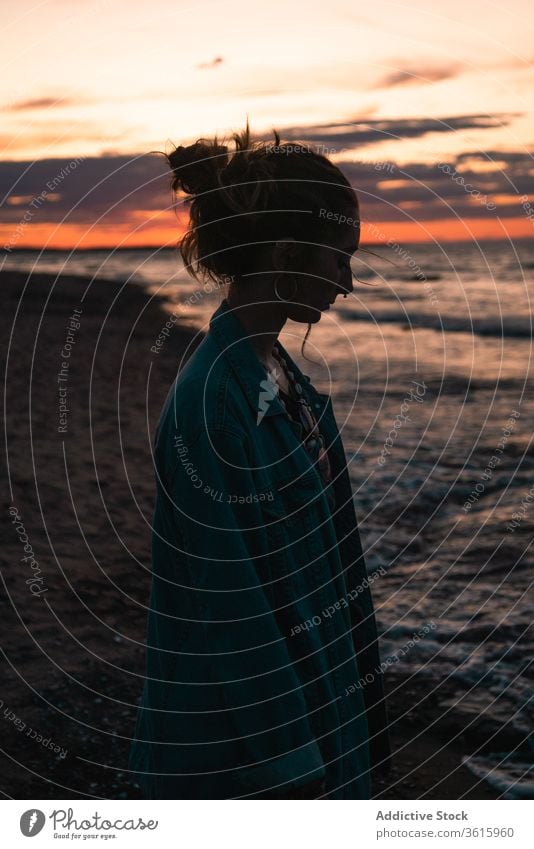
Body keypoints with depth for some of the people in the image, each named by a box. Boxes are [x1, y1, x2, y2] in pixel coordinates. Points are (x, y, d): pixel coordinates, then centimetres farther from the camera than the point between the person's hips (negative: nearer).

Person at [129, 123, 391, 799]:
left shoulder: (279, 372, 4)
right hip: (247, 741, -9)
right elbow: (231, 602, -23)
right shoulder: (212, 397, -24)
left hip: (315, 688, 9)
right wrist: (290, 764, -18)